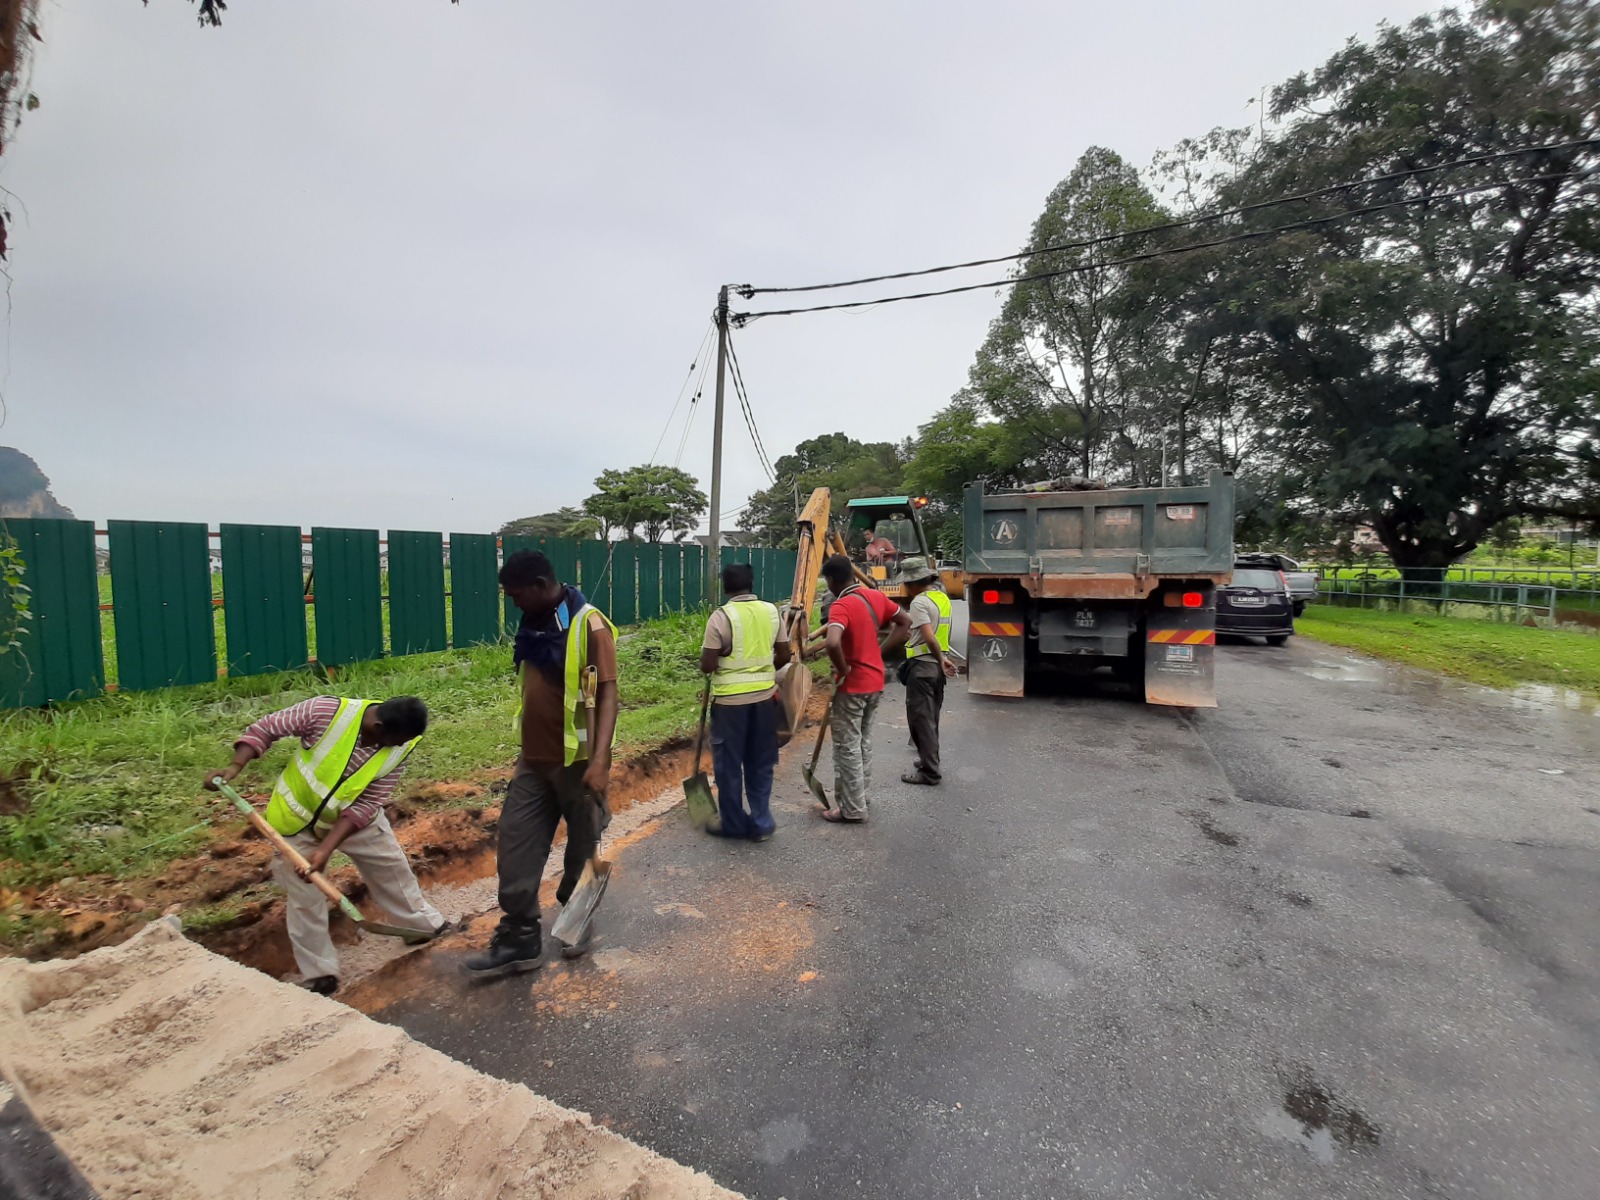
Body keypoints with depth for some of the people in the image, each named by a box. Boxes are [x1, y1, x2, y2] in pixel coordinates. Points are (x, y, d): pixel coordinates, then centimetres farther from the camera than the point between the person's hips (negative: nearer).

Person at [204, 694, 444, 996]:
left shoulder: (400, 747, -25)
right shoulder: (326, 711, -35)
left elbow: (367, 804, -22)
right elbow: (264, 729, -19)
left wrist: (327, 849, -28)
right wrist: (234, 767, -31)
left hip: (354, 815, 3)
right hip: (298, 814, -2)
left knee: (392, 865, 12)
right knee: (305, 895, 4)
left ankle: (424, 923, 35)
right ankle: (319, 973, 22)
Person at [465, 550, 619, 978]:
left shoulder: (588, 625, -16)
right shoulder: (533, 625, 7)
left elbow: (607, 693, -20)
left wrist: (600, 759, -29)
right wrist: (525, 750, 21)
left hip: (577, 761, -7)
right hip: (534, 760, 7)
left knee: (583, 846, 11)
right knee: (515, 845, 9)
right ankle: (519, 939, 23)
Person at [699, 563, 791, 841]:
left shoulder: (721, 616, -14)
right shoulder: (771, 611, 0)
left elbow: (707, 666, -14)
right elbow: (784, 655, 6)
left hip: (730, 699, -4)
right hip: (764, 695, 4)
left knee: (729, 764, 11)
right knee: (761, 763, 16)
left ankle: (733, 824, 22)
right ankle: (761, 823, 22)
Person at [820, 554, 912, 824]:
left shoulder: (842, 606, -22)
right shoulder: (876, 596, 2)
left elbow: (833, 643, -38)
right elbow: (905, 621, 12)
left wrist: (843, 670, -20)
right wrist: (880, 650, 8)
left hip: (852, 686, -8)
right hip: (875, 682, 8)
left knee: (847, 747, 4)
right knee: (863, 741, 21)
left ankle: (852, 809, 13)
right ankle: (860, 794, 35)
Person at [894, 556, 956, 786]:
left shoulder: (919, 602, -16)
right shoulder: (942, 598, 12)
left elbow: (929, 637, -23)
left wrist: (942, 659, -12)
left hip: (922, 665, -9)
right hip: (937, 666, 9)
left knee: (921, 719, -2)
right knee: (931, 717, 19)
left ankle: (929, 772, 3)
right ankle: (929, 760, 31)